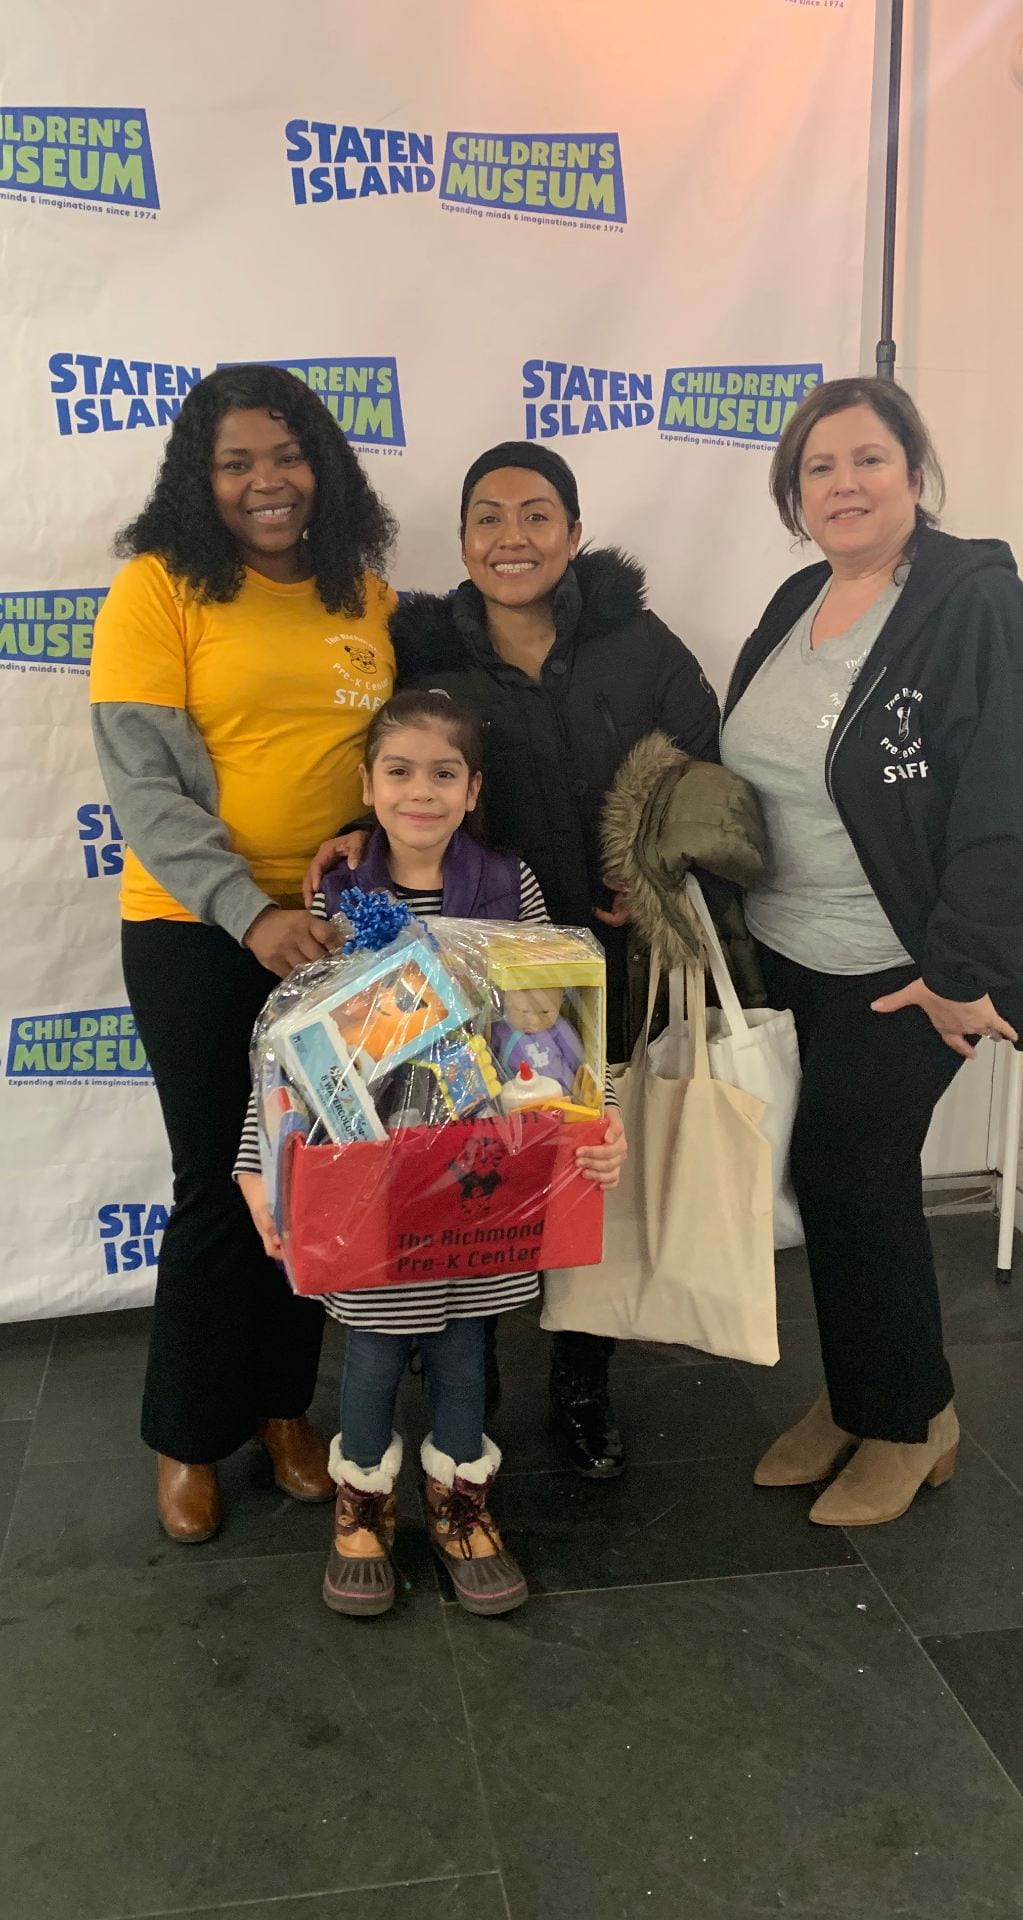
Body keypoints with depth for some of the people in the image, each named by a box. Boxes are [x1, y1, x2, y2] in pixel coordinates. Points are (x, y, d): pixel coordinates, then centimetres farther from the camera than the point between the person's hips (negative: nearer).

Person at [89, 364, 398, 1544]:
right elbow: (141, 782, -13)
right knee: (219, 1182, 4)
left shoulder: (365, 595, 6)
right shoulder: (159, 588, -7)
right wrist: (250, 911, -24)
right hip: (196, 929, -4)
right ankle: (189, 1438, 26)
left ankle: (282, 1406, 33)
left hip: (333, 926, 4)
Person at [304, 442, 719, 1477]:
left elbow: (702, 769, 3)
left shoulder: (636, 644, -2)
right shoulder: (424, 652, -1)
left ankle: (582, 1387, 33)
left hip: (612, 962, 1)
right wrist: (363, 836, -14)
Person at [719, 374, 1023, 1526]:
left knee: (852, 1177, 2)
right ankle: (856, 1401, 32)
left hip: (901, 977, -6)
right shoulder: (797, 606, 8)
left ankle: (907, 1419, 26)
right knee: (832, 1180, 13)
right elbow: (745, 776, 13)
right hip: (782, 956, 6)